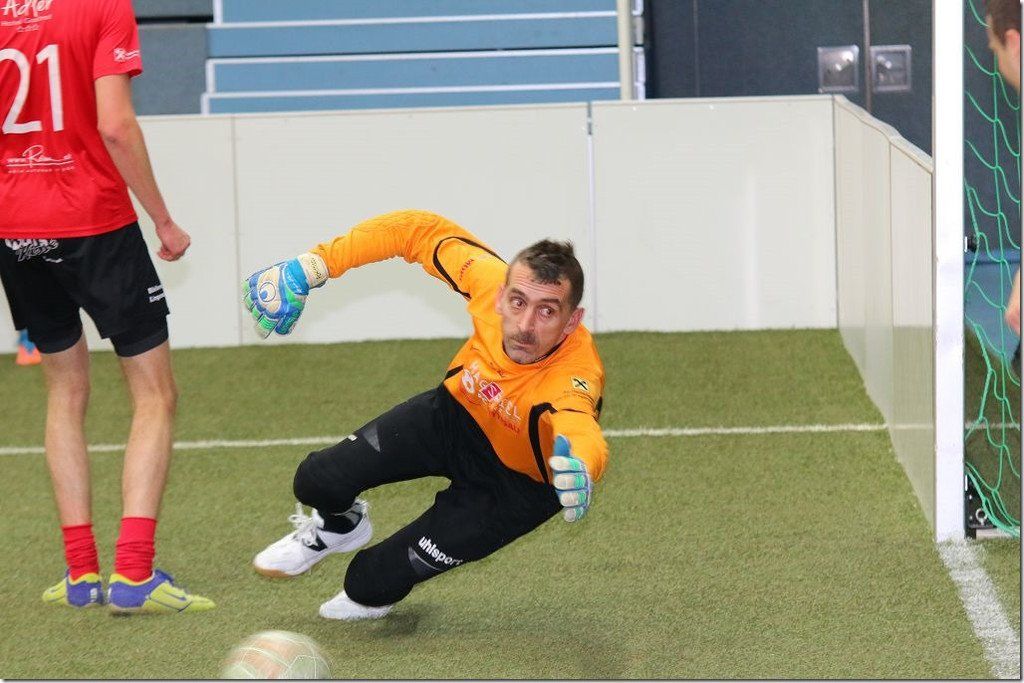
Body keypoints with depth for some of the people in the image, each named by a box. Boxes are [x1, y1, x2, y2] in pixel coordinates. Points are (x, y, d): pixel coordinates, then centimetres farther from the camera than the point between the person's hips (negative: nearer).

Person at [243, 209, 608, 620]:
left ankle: (373, 595, 36)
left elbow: (578, 422, -67)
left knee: (374, 583, -5)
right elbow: (422, 231, -17)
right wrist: (314, 266, -18)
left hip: (517, 482, -4)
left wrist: (578, 464, -91)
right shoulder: (490, 280, -32)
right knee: (318, 482, -7)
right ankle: (339, 528, 33)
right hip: (455, 412, 4)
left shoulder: (574, 376, -45)